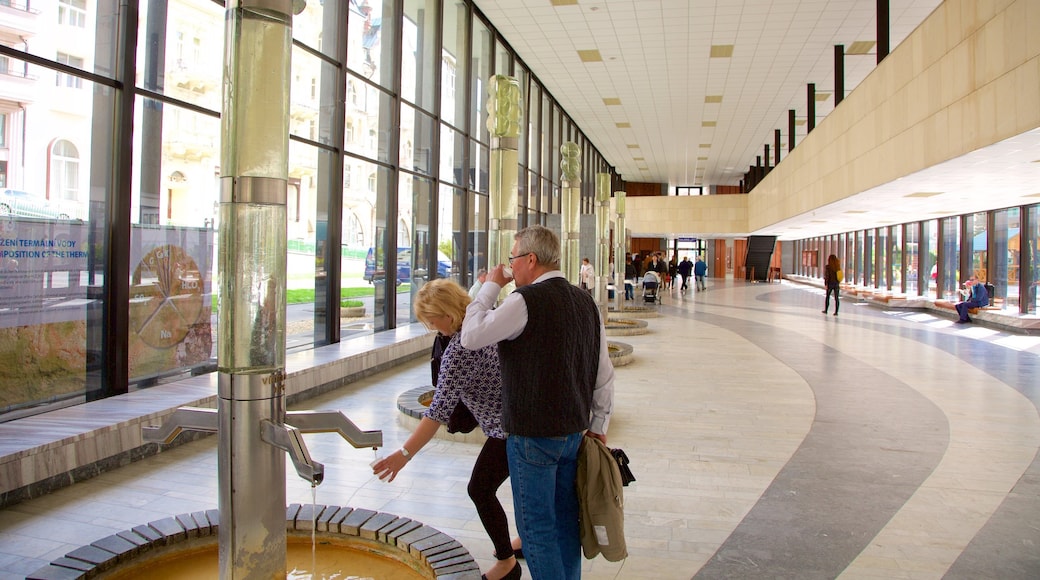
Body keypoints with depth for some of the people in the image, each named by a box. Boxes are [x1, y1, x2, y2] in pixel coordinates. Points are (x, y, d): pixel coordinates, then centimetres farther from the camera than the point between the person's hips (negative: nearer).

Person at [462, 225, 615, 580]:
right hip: (575, 431, 7)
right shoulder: (586, 301, 6)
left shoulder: (526, 300, -17)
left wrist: (490, 286, 1)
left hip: (533, 434, -7)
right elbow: (604, 373, 9)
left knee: (536, 526, 5)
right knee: (566, 520, 18)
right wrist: (598, 425, 18)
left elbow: (471, 337, -9)